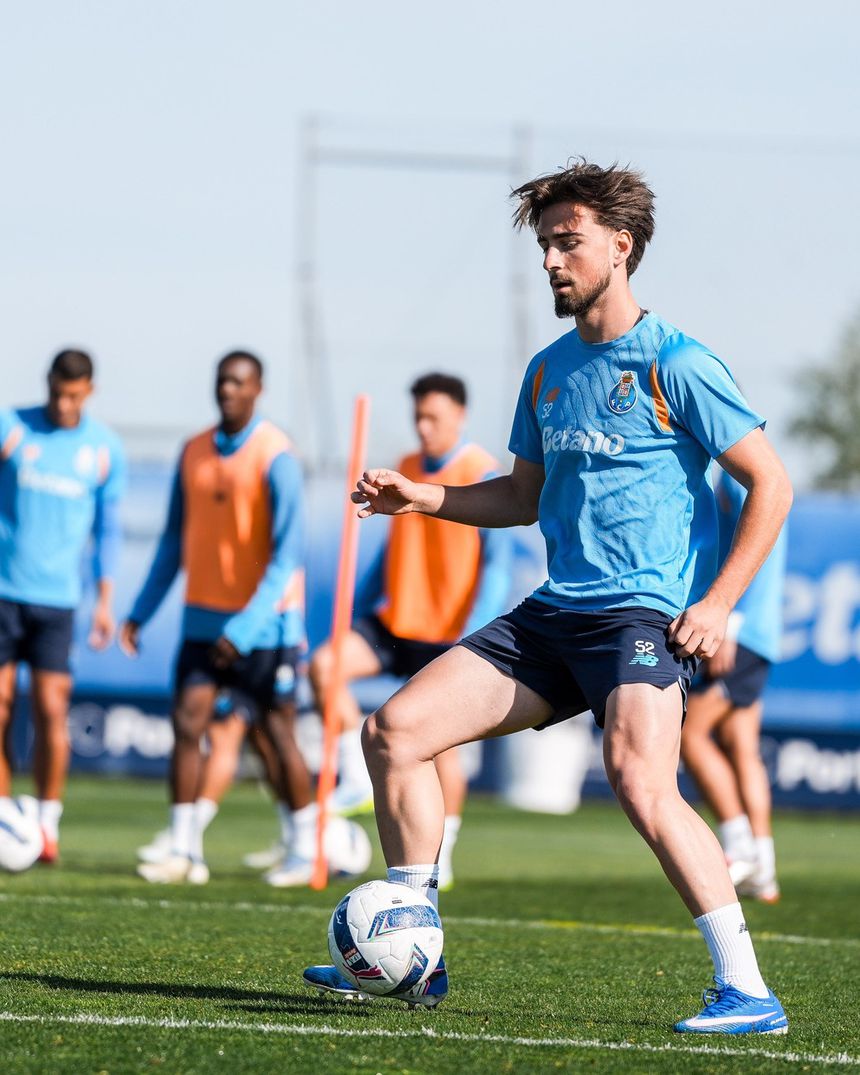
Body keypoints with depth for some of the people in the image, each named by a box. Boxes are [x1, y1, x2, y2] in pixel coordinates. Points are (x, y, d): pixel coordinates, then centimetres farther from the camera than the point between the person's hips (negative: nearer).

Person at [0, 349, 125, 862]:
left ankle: (48, 822, 3)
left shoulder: (105, 448, 5)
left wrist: (105, 600, 7)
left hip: (57, 595, 0)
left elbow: (108, 528, 12)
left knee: (51, 710, -7)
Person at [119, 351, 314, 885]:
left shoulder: (275, 458, -12)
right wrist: (141, 611, 10)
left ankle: (306, 849, 14)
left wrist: (245, 628, -23)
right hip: (204, 617, 5)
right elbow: (175, 540, 16)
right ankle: (184, 852, -2)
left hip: (264, 622, -5)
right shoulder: (194, 453, 7)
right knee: (188, 724, -4)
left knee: (280, 733, 1)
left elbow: (288, 555, -16)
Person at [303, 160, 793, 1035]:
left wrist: (717, 604, -13)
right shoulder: (548, 371, 15)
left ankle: (747, 992, -25)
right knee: (395, 729, -1)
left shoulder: (674, 364, -7)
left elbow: (770, 485, -6)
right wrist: (424, 497, 12)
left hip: (644, 613, -8)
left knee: (638, 778, -31)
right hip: (554, 613, 8)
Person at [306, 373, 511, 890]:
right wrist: (358, 610, 16)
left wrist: (475, 637, -20)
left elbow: (498, 562, -13)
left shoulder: (483, 476, -10)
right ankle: (359, 782, -4)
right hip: (395, 622, 6)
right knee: (325, 665, -15)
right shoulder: (406, 469, 10)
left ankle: (440, 859, 10)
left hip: (448, 634, -6)